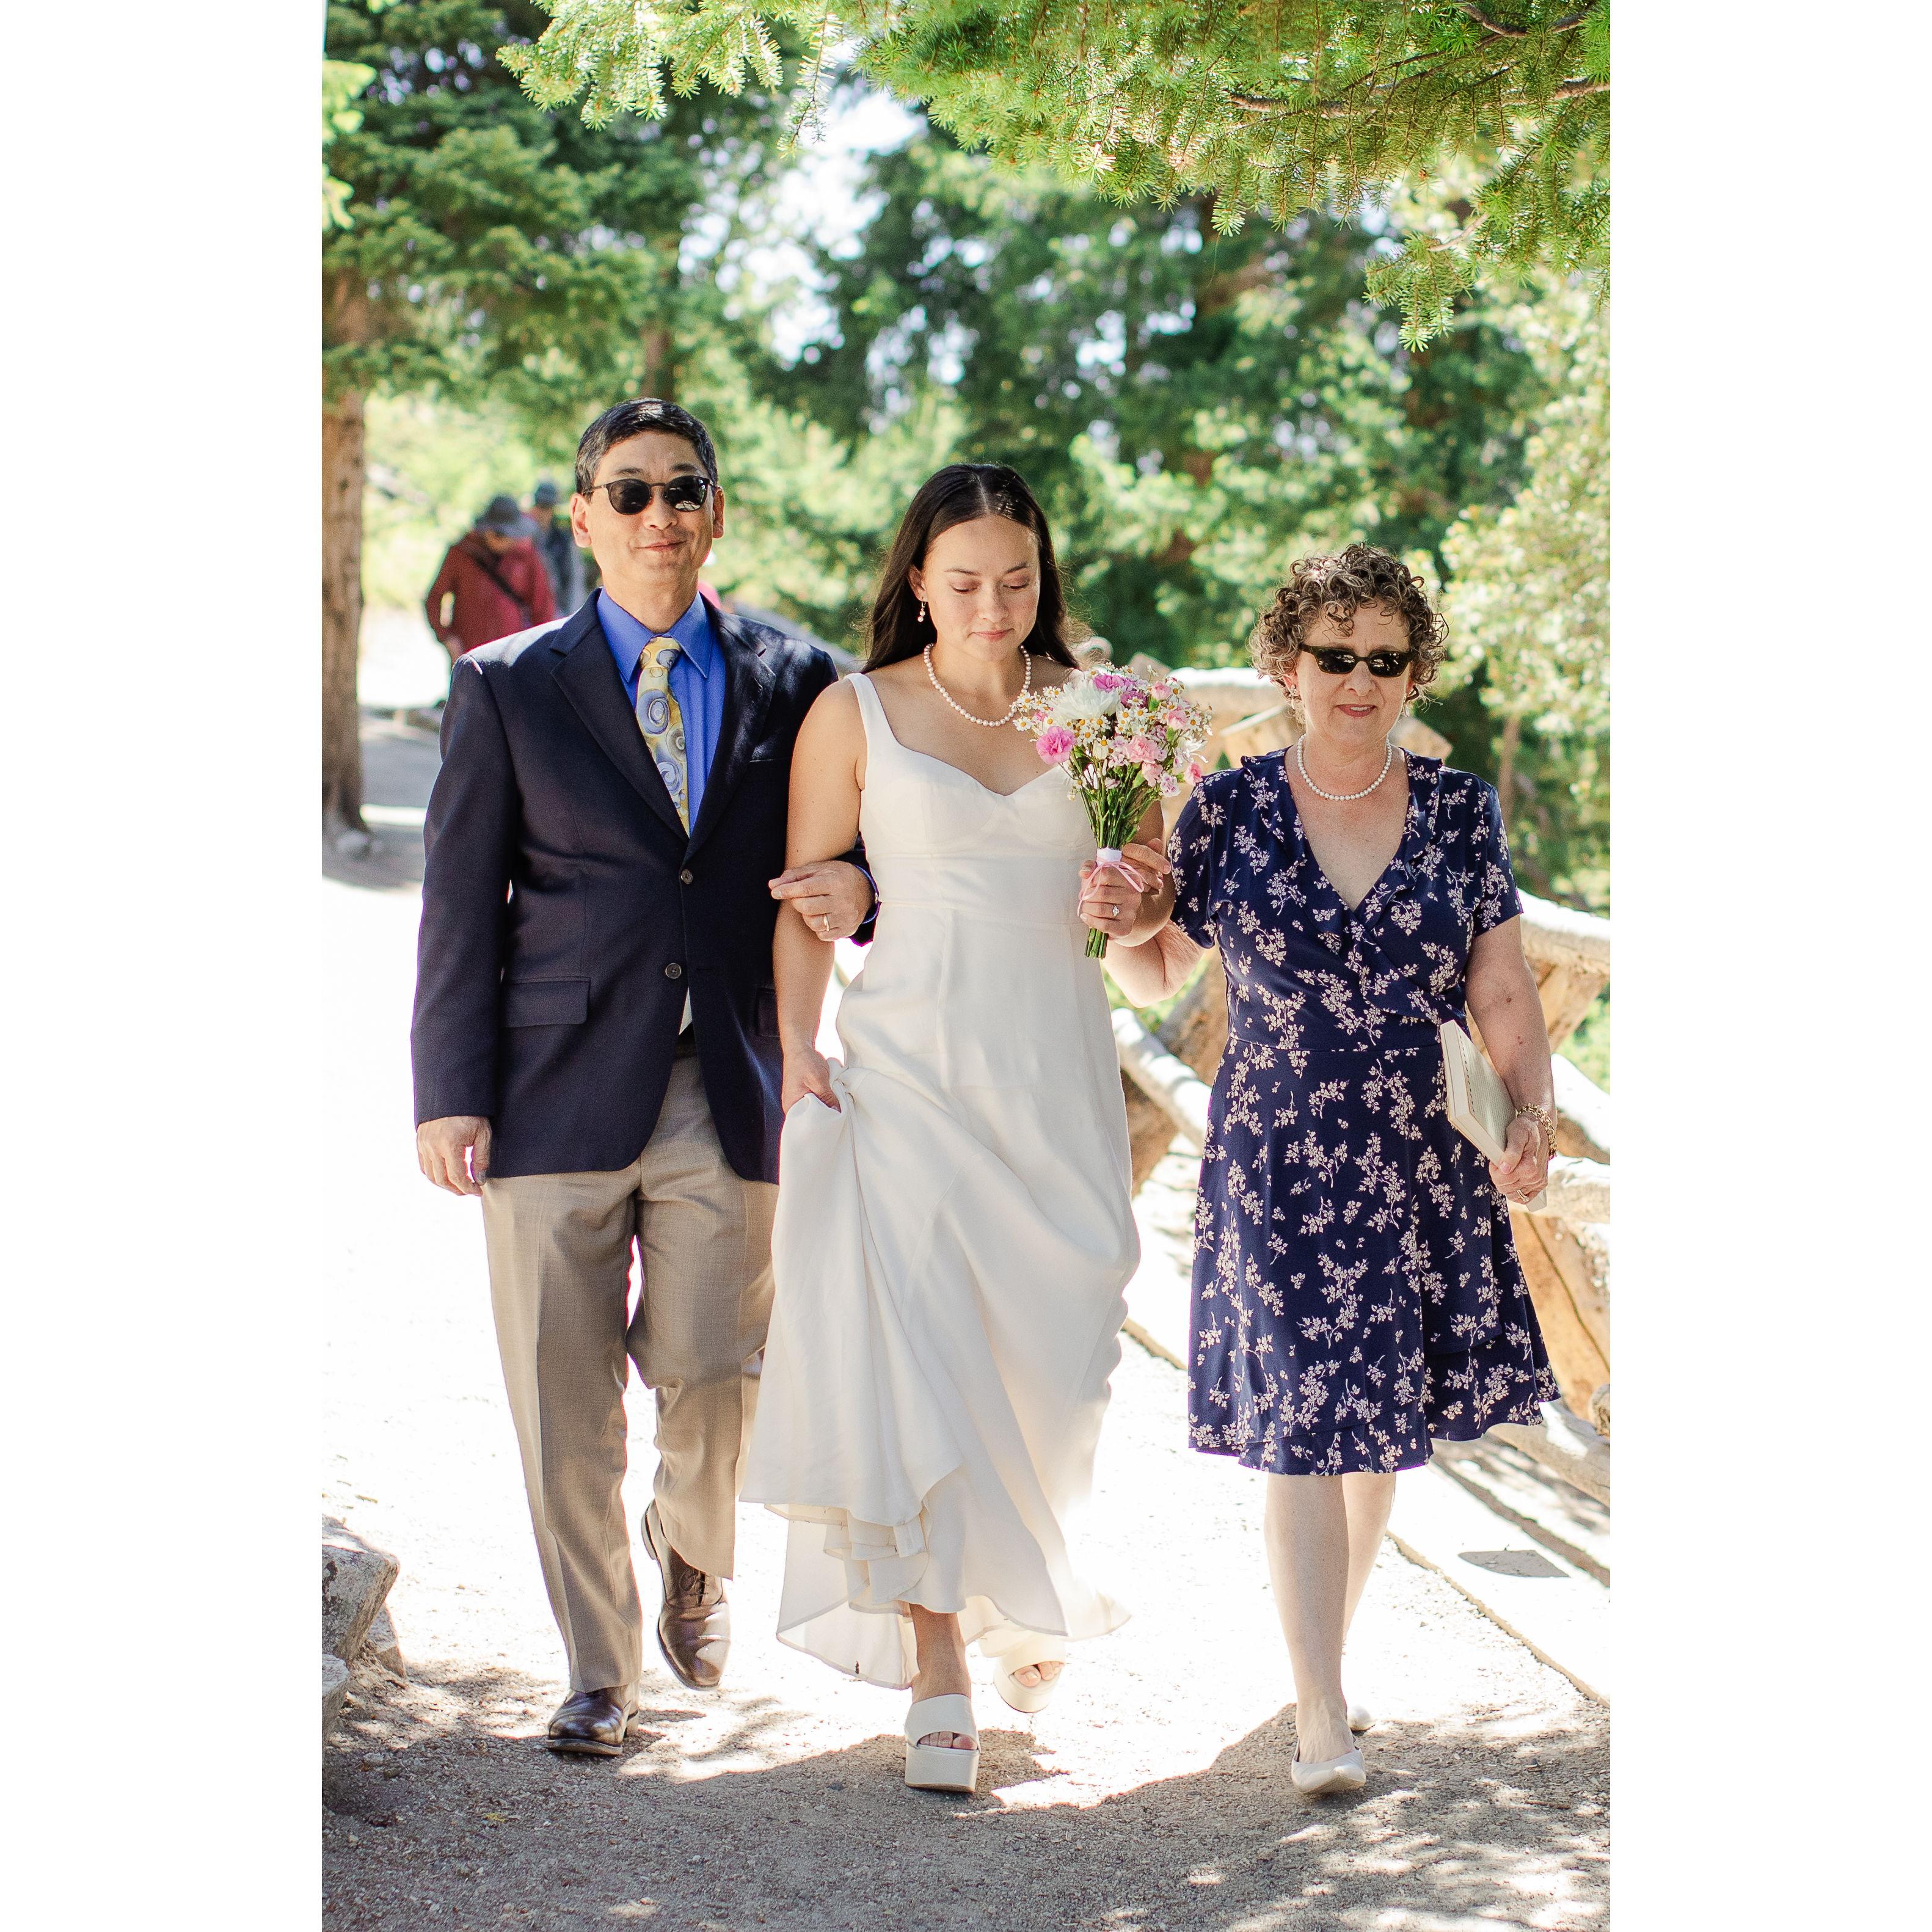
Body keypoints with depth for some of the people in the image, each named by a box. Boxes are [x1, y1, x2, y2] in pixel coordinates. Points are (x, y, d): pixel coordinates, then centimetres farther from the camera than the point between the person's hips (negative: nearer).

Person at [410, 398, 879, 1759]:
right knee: (565, 1403, 2)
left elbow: (841, 860, 14)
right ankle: (601, 1670, 18)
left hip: (730, 1088, 1)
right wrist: (452, 1094, -3)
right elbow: (461, 904, 3)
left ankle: (694, 1553, 35)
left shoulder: (793, 682, 8)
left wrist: (860, 895, -11)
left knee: (713, 1372, 0)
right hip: (559, 1088, 0)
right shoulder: (506, 687, 5)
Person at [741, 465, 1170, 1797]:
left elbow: (1156, 886, 15)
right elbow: (807, 900, 4)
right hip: (910, 1070, -2)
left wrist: (1134, 910, -8)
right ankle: (938, 1667, -10)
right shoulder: (857, 715, 1)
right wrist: (798, 1048, -7)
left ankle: (1026, 1600, 34)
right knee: (912, 1347, -13)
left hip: (1059, 1074, 2)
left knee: (1054, 1359, 6)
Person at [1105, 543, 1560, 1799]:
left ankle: (1328, 1658, 32)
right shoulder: (1230, 811, -1)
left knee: (1387, 1430, 11)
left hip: (1422, 1162, 2)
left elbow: (1503, 992, 4)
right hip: (1278, 1162, -2)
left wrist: (1536, 1111, -11)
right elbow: (1156, 978, 7)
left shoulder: (1461, 812, 3)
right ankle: (1325, 1718, -2)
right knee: (1301, 1426, -7)